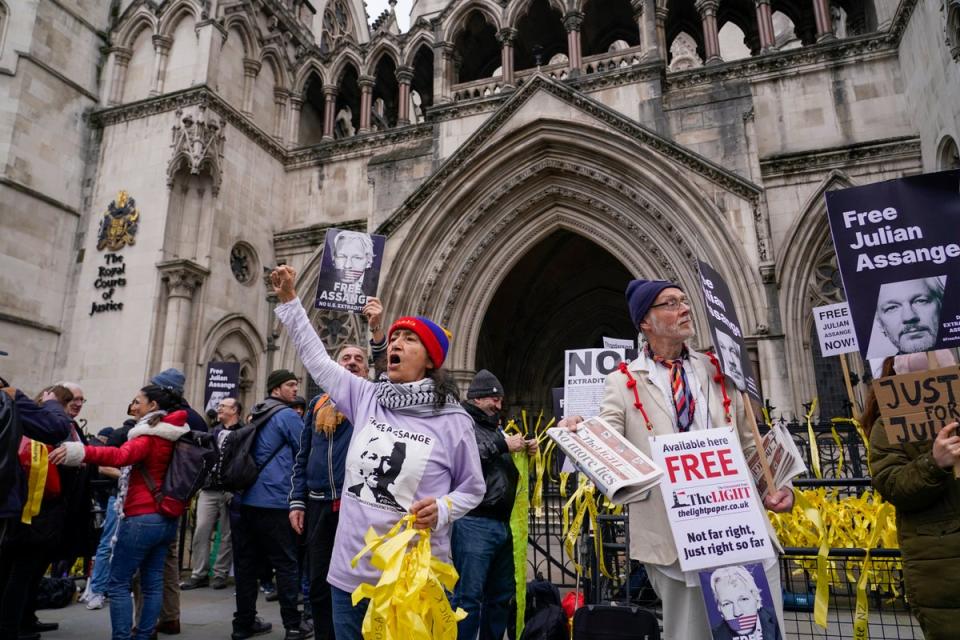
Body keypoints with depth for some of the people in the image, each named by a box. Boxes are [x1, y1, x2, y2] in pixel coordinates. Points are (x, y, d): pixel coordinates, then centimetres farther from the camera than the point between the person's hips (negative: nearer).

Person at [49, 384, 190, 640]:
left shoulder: (149, 435, -14)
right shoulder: (172, 436, 11)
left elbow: (121, 456, -33)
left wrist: (79, 452, -43)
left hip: (142, 518, -8)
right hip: (167, 518, 8)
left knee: (118, 583, 3)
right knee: (153, 583, 11)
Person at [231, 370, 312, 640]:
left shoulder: (256, 416, 17)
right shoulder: (288, 415, -8)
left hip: (247, 498, 8)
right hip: (275, 500, -8)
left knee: (247, 562, 10)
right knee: (286, 563, -1)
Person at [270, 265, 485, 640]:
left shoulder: (453, 420, -7)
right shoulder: (365, 398, 3)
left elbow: (473, 488, 3)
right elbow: (316, 358, 11)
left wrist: (442, 509, -17)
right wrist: (289, 300, 12)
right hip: (351, 570, 4)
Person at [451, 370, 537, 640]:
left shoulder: (495, 427, 21)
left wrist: (526, 451, 10)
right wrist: (501, 445, -17)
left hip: (502, 523, 9)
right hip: (473, 523, -9)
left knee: (502, 594, 15)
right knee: (469, 596, -6)